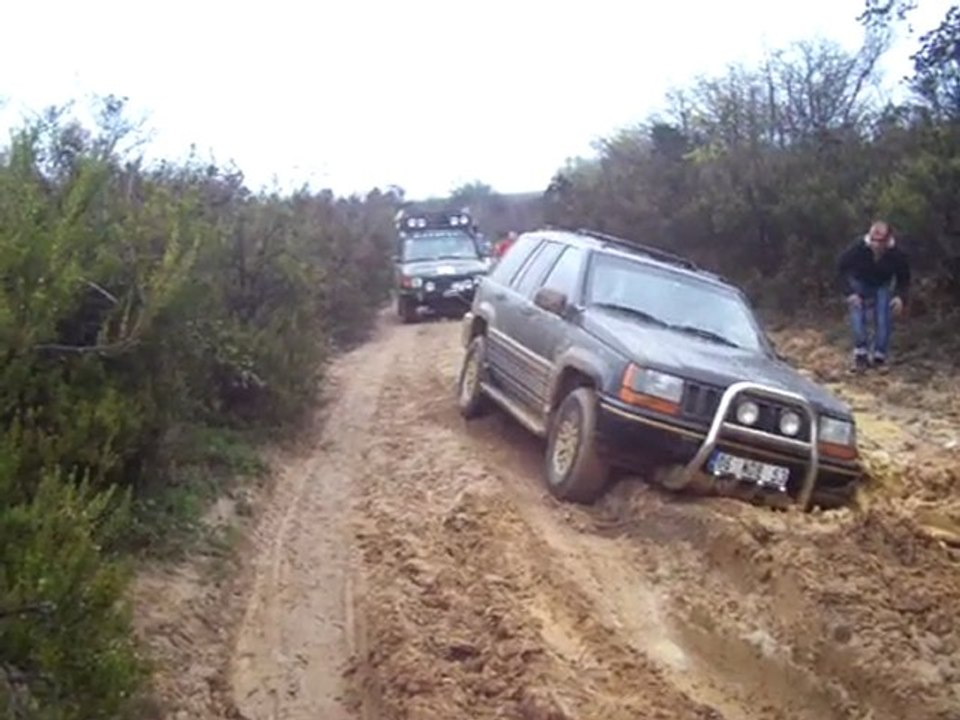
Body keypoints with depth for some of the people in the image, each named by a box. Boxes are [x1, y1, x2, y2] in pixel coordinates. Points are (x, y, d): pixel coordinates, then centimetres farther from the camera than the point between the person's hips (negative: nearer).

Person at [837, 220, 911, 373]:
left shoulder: (897, 254, -30)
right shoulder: (858, 248, -33)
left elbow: (904, 279, -12)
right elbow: (842, 267, -16)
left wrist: (901, 297, -29)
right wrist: (850, 292, -23)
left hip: (882, 286, 1)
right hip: (860, 283, 0)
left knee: (884, 320, -9)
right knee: (857, 315, -14)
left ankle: (879, 357, 3)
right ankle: (861, 354, -8)